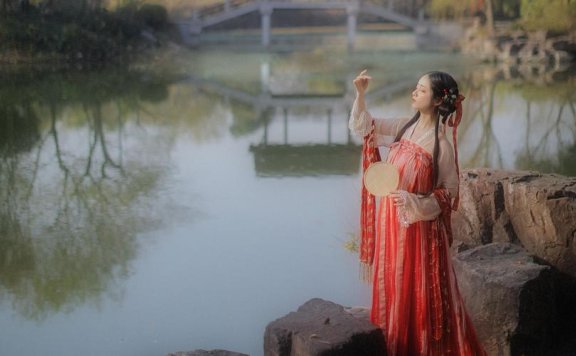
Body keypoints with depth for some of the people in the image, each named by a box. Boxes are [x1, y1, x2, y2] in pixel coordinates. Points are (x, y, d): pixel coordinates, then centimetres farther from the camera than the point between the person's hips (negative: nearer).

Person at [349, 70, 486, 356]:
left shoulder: (442, 143, -16)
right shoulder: (405, 127, 2)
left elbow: (450, 193, -12)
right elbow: (363, 127, 10)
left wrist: (415, 203, -25)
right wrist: (360, 93, -4)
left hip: (418, 225, -7)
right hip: (390, 220, 7)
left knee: (418, 291, 3)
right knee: (391, 286, 16)